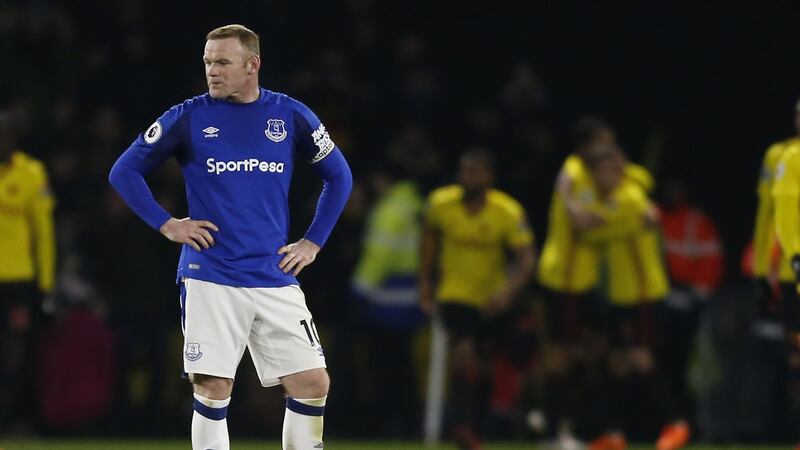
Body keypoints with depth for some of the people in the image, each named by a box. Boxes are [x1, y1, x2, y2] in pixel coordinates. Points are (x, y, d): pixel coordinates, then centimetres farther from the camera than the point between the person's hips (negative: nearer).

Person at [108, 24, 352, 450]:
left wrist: (313, 242, 10)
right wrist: (166, 224, -3)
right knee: (213, 390, -7)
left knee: (312, 384, -3)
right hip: (209, 279, -2)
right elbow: (124, 171, 6)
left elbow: (339, 176, 17)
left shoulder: (290, 115, 4)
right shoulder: (188, 118, -1)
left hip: (275, 280, 2)